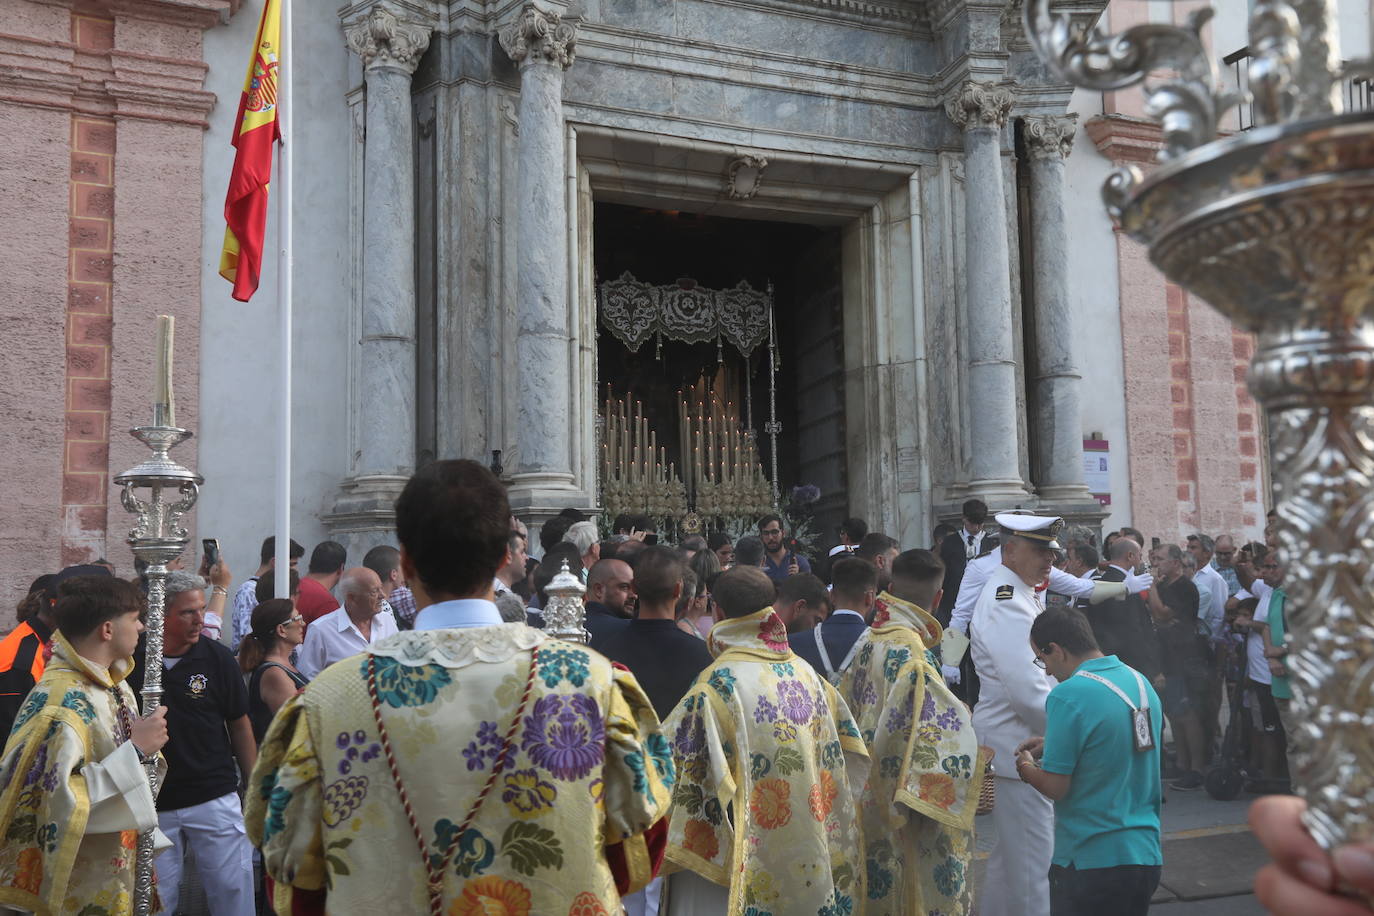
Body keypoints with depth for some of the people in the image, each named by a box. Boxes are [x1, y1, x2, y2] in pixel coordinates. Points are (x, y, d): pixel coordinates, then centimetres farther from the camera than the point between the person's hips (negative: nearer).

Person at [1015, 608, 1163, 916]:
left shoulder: (1068, 696, -19)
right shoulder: (1141, 683, 4)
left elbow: (1055, 787, -16)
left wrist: (1026, 767, 3)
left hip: (1090, 861, -7)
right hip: (1146, 855, 7)